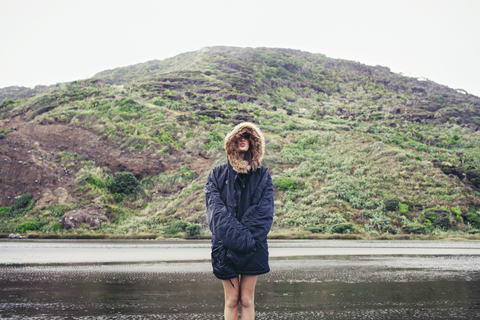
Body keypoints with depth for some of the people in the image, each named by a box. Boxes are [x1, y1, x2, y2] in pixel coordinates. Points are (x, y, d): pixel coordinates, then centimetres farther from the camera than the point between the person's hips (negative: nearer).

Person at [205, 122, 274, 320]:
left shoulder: (263, 176, 8)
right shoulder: (218, 175, 5)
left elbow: (264, 212, -3)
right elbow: (216, 210, -7)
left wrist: (249, 239, -16)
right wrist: (239, 237, -18)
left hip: (253, 248, 1)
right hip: (225, 246, 0)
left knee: (247, 300, 5)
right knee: (231, 300, 6)